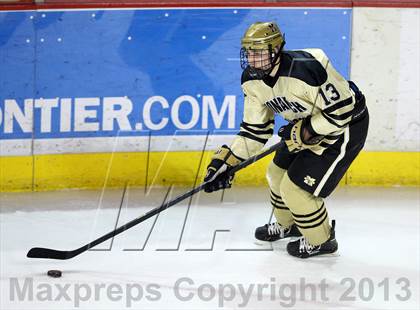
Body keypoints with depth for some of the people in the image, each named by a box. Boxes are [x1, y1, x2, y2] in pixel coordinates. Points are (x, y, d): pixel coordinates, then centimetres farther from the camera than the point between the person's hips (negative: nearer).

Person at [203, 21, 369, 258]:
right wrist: (227, 160, -9)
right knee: (278, 173, 17)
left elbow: (343, 109, -28)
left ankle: (321, 241, 15)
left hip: (346, 126, -9)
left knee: (296, 187, -9)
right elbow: (255, 130, -1)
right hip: (307, 125, 9)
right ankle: (287, 225, 46)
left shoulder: (307, 70, -35)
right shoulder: (252, 80, -8)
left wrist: (305, 132, -26)